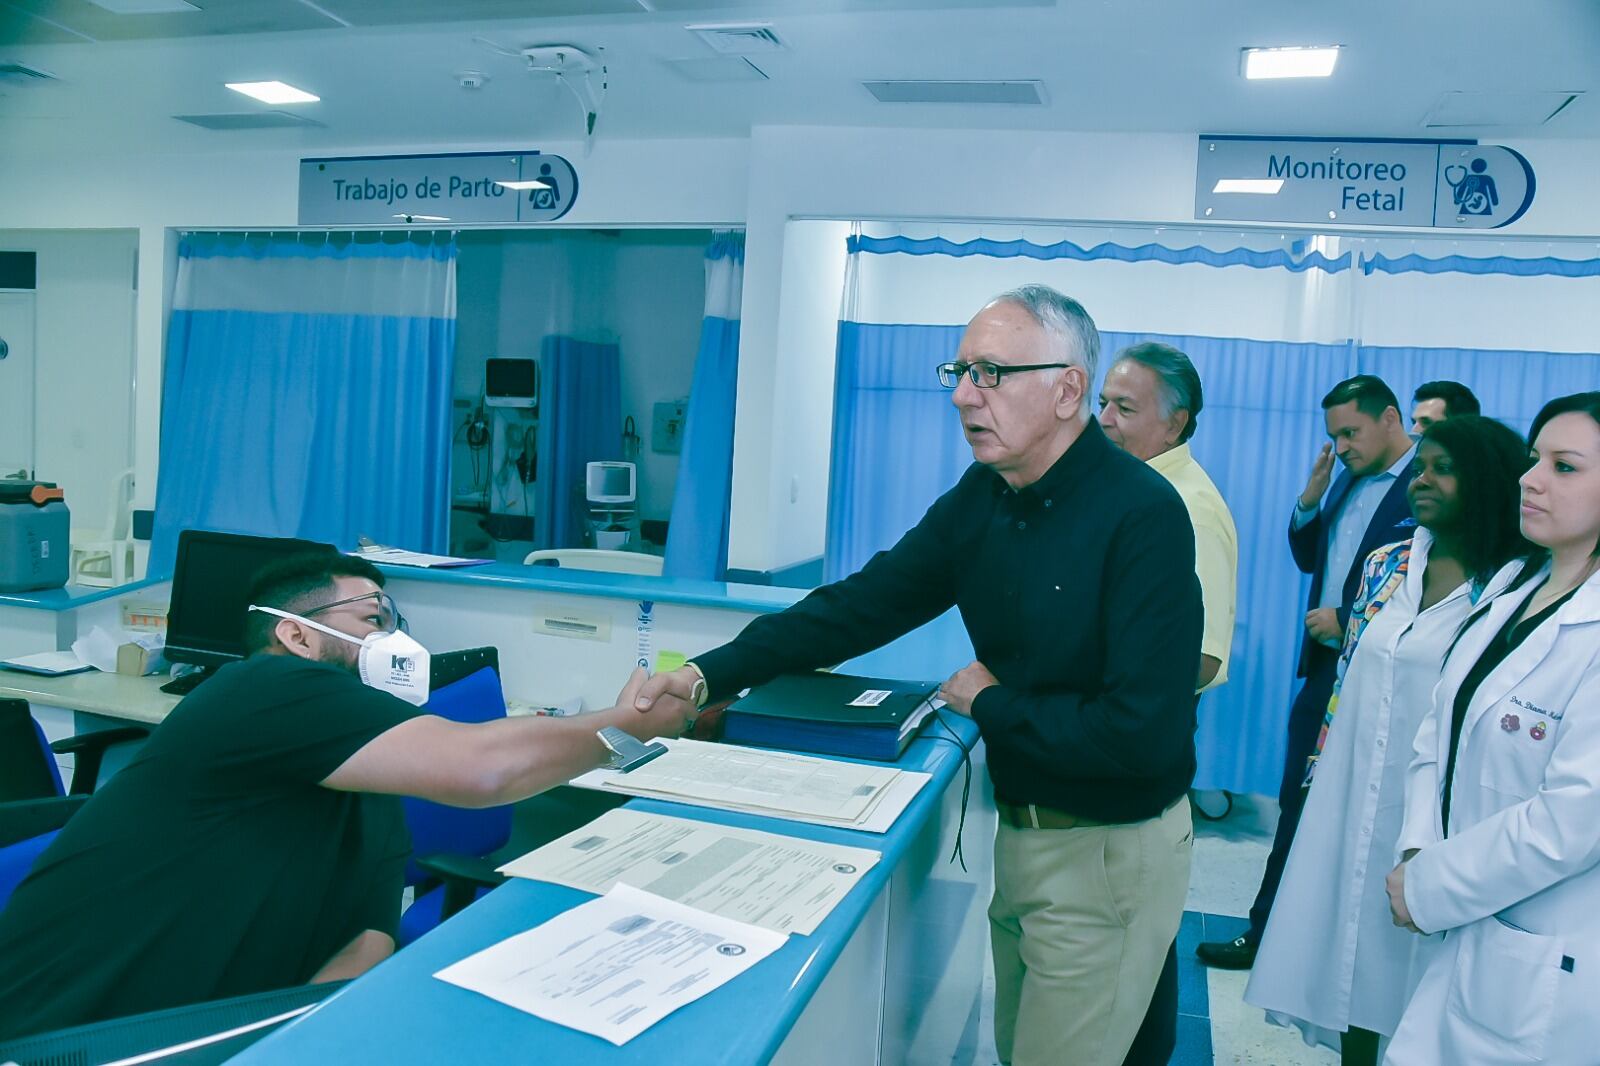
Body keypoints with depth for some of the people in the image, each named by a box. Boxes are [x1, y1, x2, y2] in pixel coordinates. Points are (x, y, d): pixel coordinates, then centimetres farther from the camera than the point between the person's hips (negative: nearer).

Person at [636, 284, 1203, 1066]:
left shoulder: (1142, 515, -23)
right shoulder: (981, 497, 0)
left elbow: (1144, 732, -28)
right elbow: (860, 603, -4)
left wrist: (990, 704, -15)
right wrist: (709, 675, -14)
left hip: (1111, 852, -7)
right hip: (1021, 829, 7)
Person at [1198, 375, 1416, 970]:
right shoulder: (1350, 480, 11)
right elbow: (1309, 559, 17)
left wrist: (1345, 623, -15)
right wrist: (1311, 498, 2)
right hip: (1324, 669, 8)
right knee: (1297, 806, 14)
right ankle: (1267, 934, 27)